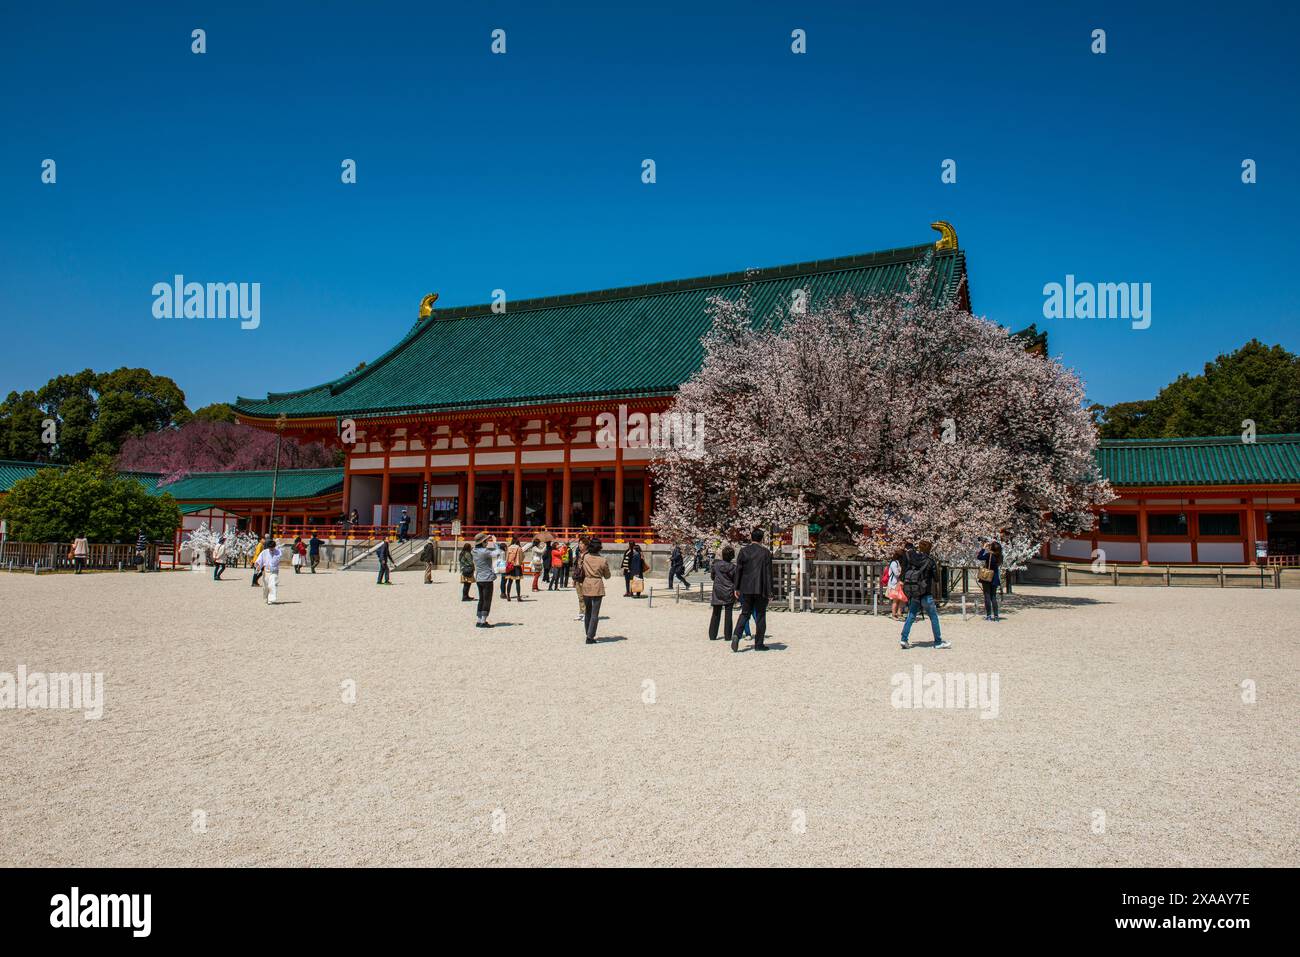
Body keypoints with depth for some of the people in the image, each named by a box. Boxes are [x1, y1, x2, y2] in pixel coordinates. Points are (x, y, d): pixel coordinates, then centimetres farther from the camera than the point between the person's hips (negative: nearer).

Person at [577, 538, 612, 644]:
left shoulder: (584, 557, -2)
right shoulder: (603, 560, -8)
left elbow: (581, 572, 5)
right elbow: (607, 576, 4)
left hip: (586, 585, 3)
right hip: (598, 586, -3)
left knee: (587, 611, 18)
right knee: (595, 613, 1)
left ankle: (588, 634, 25)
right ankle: (590, 637, -3)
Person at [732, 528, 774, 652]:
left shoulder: (743, 551, 1)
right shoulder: (766, 553, -4)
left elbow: (738, 570, 2)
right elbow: (768, 573, -6)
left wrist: (736, 588, 9)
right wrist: (770, 591, -3)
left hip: (746, 588, 2)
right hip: (761, 589, -2)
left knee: (745, 613, 12)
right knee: (760, 615, 7)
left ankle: (737, 635, -10)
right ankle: (759, 644, 8)